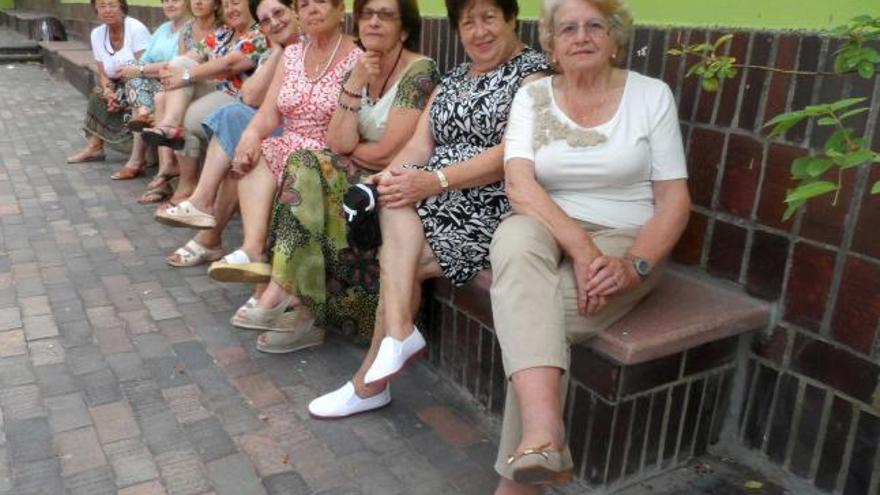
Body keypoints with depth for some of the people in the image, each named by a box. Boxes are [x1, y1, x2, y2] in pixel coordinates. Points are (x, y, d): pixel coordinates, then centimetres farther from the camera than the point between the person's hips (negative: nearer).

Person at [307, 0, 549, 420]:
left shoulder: (533, 74, -3)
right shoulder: (452, 80, 19)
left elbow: (512, 154, -16)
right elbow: (419, 145, 8)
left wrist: (436, 180, -24)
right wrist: (391, 176, -14)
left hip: (492, 207, -6)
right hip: (436, 197, 6)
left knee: (396, 260, -21)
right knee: (397, 203, -25)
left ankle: (370, 379, -10)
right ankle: (398, 335, -24)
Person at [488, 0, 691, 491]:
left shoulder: (652, 95, 1)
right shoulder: (533, 96, 4)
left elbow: (675, 199, -2)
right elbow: (519, 183, -12)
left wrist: (634, 265, -20)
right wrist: (579, 247, -26)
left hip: (623, 239, -1)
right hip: (545, 228, 2)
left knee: (542, 316, -30)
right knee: (515, 239, -35)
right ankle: (542, 430, -47)